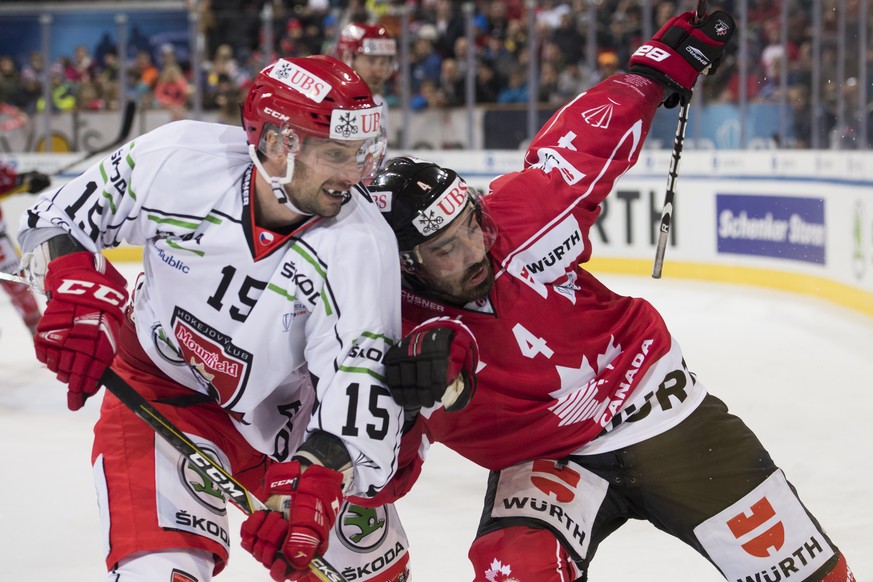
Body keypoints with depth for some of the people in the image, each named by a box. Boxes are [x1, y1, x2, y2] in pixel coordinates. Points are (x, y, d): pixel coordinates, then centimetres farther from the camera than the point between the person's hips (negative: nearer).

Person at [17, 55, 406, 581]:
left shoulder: (362, 245, -27)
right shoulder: (175, 159, -23)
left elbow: (359, 382, -32)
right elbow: (56, 219, -7)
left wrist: (314, 483, -45)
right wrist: (78, 291, -24)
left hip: (284, 411, 2)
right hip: (160, 392, -1)